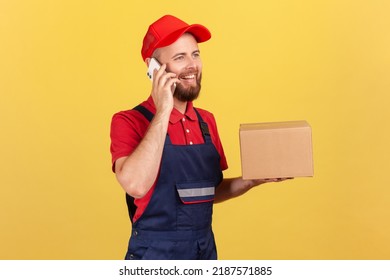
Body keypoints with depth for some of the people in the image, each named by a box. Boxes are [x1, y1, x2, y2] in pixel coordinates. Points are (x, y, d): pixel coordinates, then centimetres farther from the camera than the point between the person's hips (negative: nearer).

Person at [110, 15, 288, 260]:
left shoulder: (207, 121, 3)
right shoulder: (129, 122, -12)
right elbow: (135, 185, -29)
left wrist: (253, 179, -3)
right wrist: (163, 112, -24)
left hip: (207, 250, 5)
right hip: (155, 255, -5)